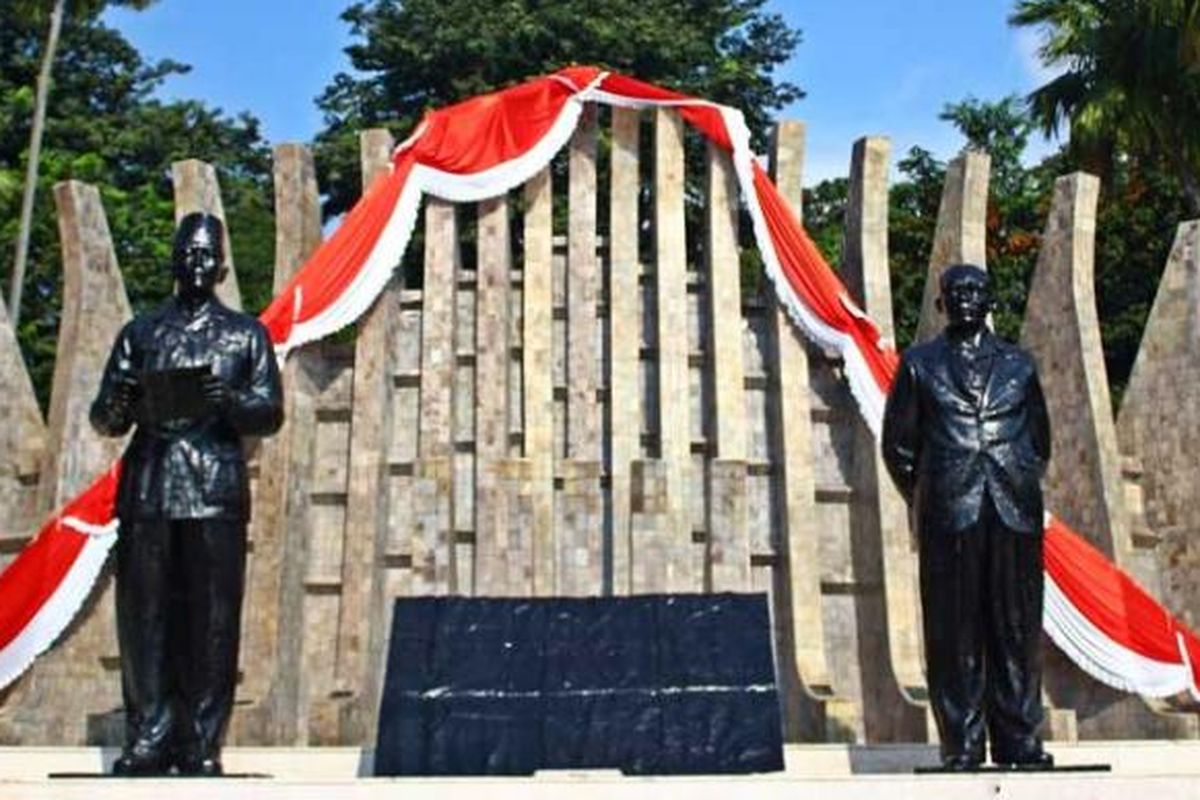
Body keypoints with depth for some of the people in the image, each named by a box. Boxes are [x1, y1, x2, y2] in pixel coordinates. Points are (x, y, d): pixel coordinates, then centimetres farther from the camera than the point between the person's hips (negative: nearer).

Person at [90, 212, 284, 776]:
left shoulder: (245, 333, 13)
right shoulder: (141, 332, 16)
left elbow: (271, 413, 6)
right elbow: (106, 420, 14)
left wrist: (231, 402, -15)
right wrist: (118, 406, -10)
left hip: (216, 491, -1)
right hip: (149, 489, 1)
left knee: (211, 622, -2)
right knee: (144, 616, 0)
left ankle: (201, 744, 4)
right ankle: (147, 739, 7)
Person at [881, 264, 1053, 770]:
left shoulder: (1018, 364, 17)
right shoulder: (919, 364, 11)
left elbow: (1039, 440, 21)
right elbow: (898, 443, 10)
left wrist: (1022, 489, 11)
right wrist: (926, 500, 7)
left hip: (1015, 513, 2)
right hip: (948, 516, -2)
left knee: (1017, 627, 3)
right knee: (954, 632, -2)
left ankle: (1020, 741, 10)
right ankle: (961, 744, 4)